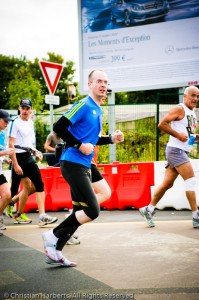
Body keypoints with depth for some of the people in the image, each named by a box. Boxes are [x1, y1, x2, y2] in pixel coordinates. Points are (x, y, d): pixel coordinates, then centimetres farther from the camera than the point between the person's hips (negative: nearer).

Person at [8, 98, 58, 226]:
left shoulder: (30, 122, 12)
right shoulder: (16, 123, -11)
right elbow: (11, 145, -15)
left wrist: (35, 151, 9)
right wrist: (15, 165, -19)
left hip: (29, 158, 7)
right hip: (19, 158, -7)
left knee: (39, 184, -3)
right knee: (14, 190, -3)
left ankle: (42, 216, -3)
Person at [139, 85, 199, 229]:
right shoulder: (179, 109, -9)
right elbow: (162, 124, -16)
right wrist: (178, 135, -20)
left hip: (184, 151, 9)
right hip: (175, 149, -9)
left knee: (167, 183, 9)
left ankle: (149, 209, 17)